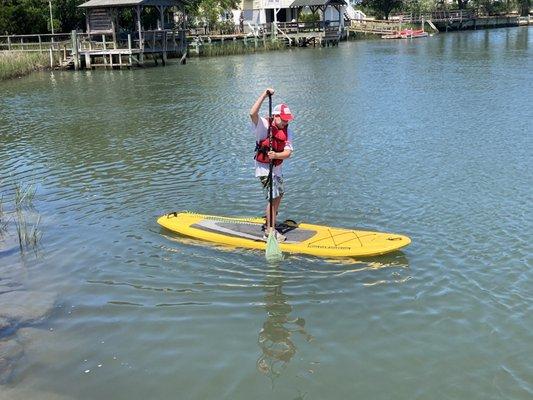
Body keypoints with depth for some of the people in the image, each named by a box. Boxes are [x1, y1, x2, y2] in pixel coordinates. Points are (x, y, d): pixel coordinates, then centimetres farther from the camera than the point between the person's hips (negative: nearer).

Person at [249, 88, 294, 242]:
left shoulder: (287, 131, -3)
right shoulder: (264, 125, -17)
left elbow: (288, 153, -14)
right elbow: (253, 113, -37)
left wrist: (275, 155, -34)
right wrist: (265, 95, -36)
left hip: (276, 167, 7)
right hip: (264, 167, -7)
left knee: (279, 195, 20)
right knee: (274, 197, -12)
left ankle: (269, 224, 37)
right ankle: (269, 232, -5)